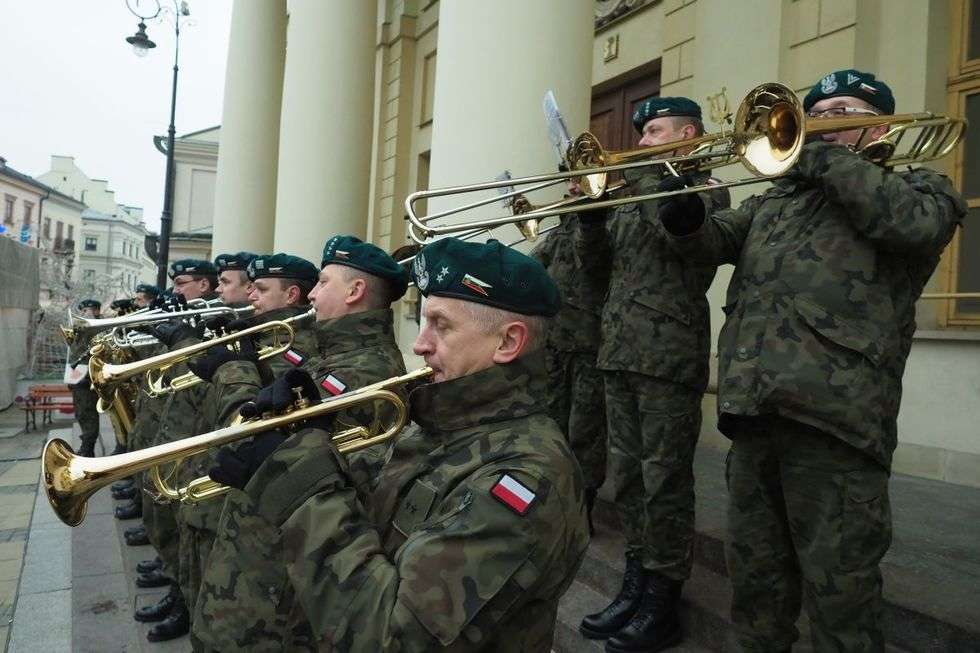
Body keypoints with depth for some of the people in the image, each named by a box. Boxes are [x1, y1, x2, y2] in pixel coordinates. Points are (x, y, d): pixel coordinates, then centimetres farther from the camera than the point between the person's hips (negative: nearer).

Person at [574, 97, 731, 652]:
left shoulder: (707, 190, 2)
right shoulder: (632, 196, 20)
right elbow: (596, 264, 15)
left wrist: (647, 178, -11)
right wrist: (591, 211, 0)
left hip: (670, 355, -7)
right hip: (619, 352, 7)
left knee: (664, 481, -2)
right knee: (627, 476, 12)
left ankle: (662, 603, 10)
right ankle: (637, 583, 24)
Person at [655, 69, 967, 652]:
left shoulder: (918, 184, 9)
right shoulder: (777, 198, 25)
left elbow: (916, 221, -14)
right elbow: (714, 241, 17)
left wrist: (822, 155, -9)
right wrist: (686, 209, -5)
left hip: (833, 412, -5)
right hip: (753, 408, 6)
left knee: (839, 588, 1)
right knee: (755, 578, 17)